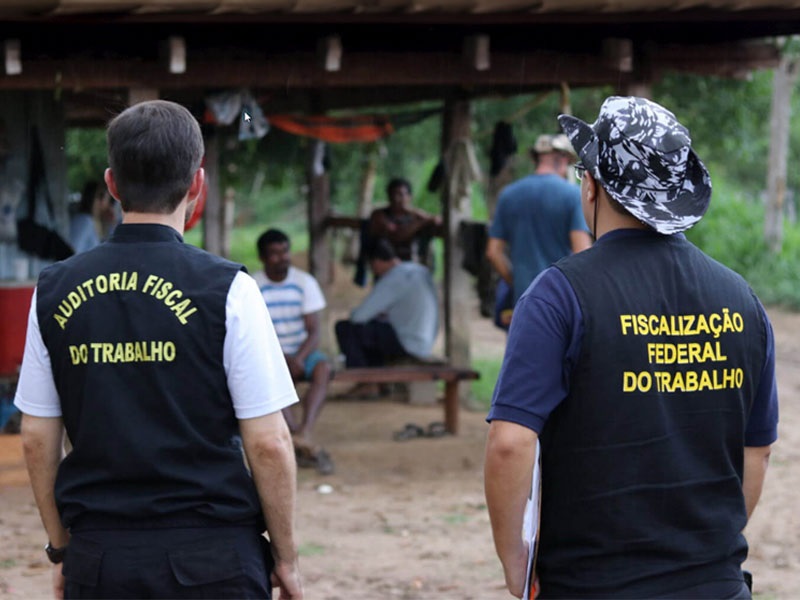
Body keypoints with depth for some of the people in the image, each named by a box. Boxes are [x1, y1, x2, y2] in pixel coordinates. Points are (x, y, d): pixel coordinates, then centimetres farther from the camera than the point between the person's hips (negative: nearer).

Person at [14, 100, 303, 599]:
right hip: (212, 558, -3)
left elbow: (38, 441, 8)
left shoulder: (54, 292, 4)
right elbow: (268, 443, -7)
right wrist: (286, 558, 4)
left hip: (97, 559, 3)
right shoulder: (227, 289, -7)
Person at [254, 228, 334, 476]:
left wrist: (298, 359, -22)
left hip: (301, 350, 2)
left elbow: (313, 331, -4)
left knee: (323, 368, -32)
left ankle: (305, 433, -48)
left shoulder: (305, 282, -1)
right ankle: (303, 440, -43)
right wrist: (283, 358, -21)